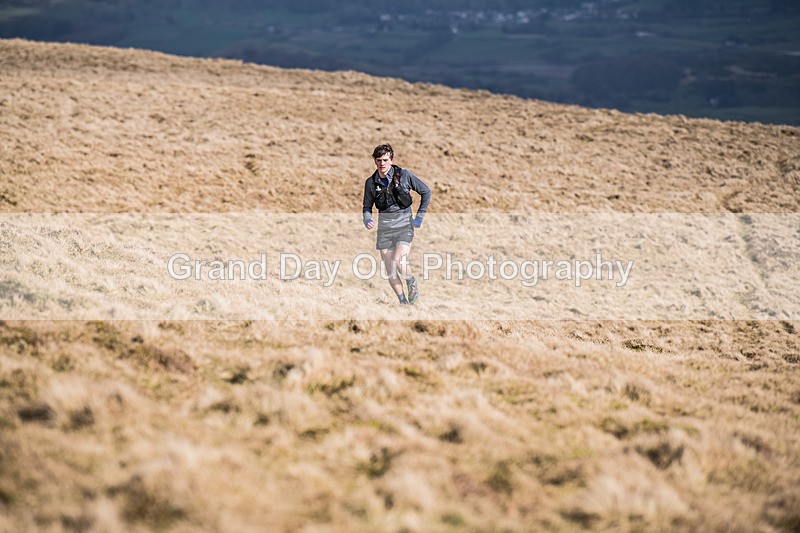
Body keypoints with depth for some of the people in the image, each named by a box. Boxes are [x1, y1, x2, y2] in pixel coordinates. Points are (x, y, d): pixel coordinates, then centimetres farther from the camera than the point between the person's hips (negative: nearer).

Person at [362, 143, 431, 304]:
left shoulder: (404, 175, -6)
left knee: (399, 262, -21)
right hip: (384, 227, 3)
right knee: (390, 270, 1)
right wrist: (367, 219, -11)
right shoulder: (371, 182, 2)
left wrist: (419, 217, 1)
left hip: (404, 224, -3)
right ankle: (403, 302, 16)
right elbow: (367, 207, 12)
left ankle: (412, 282, 10)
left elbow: (426, 192, 4)